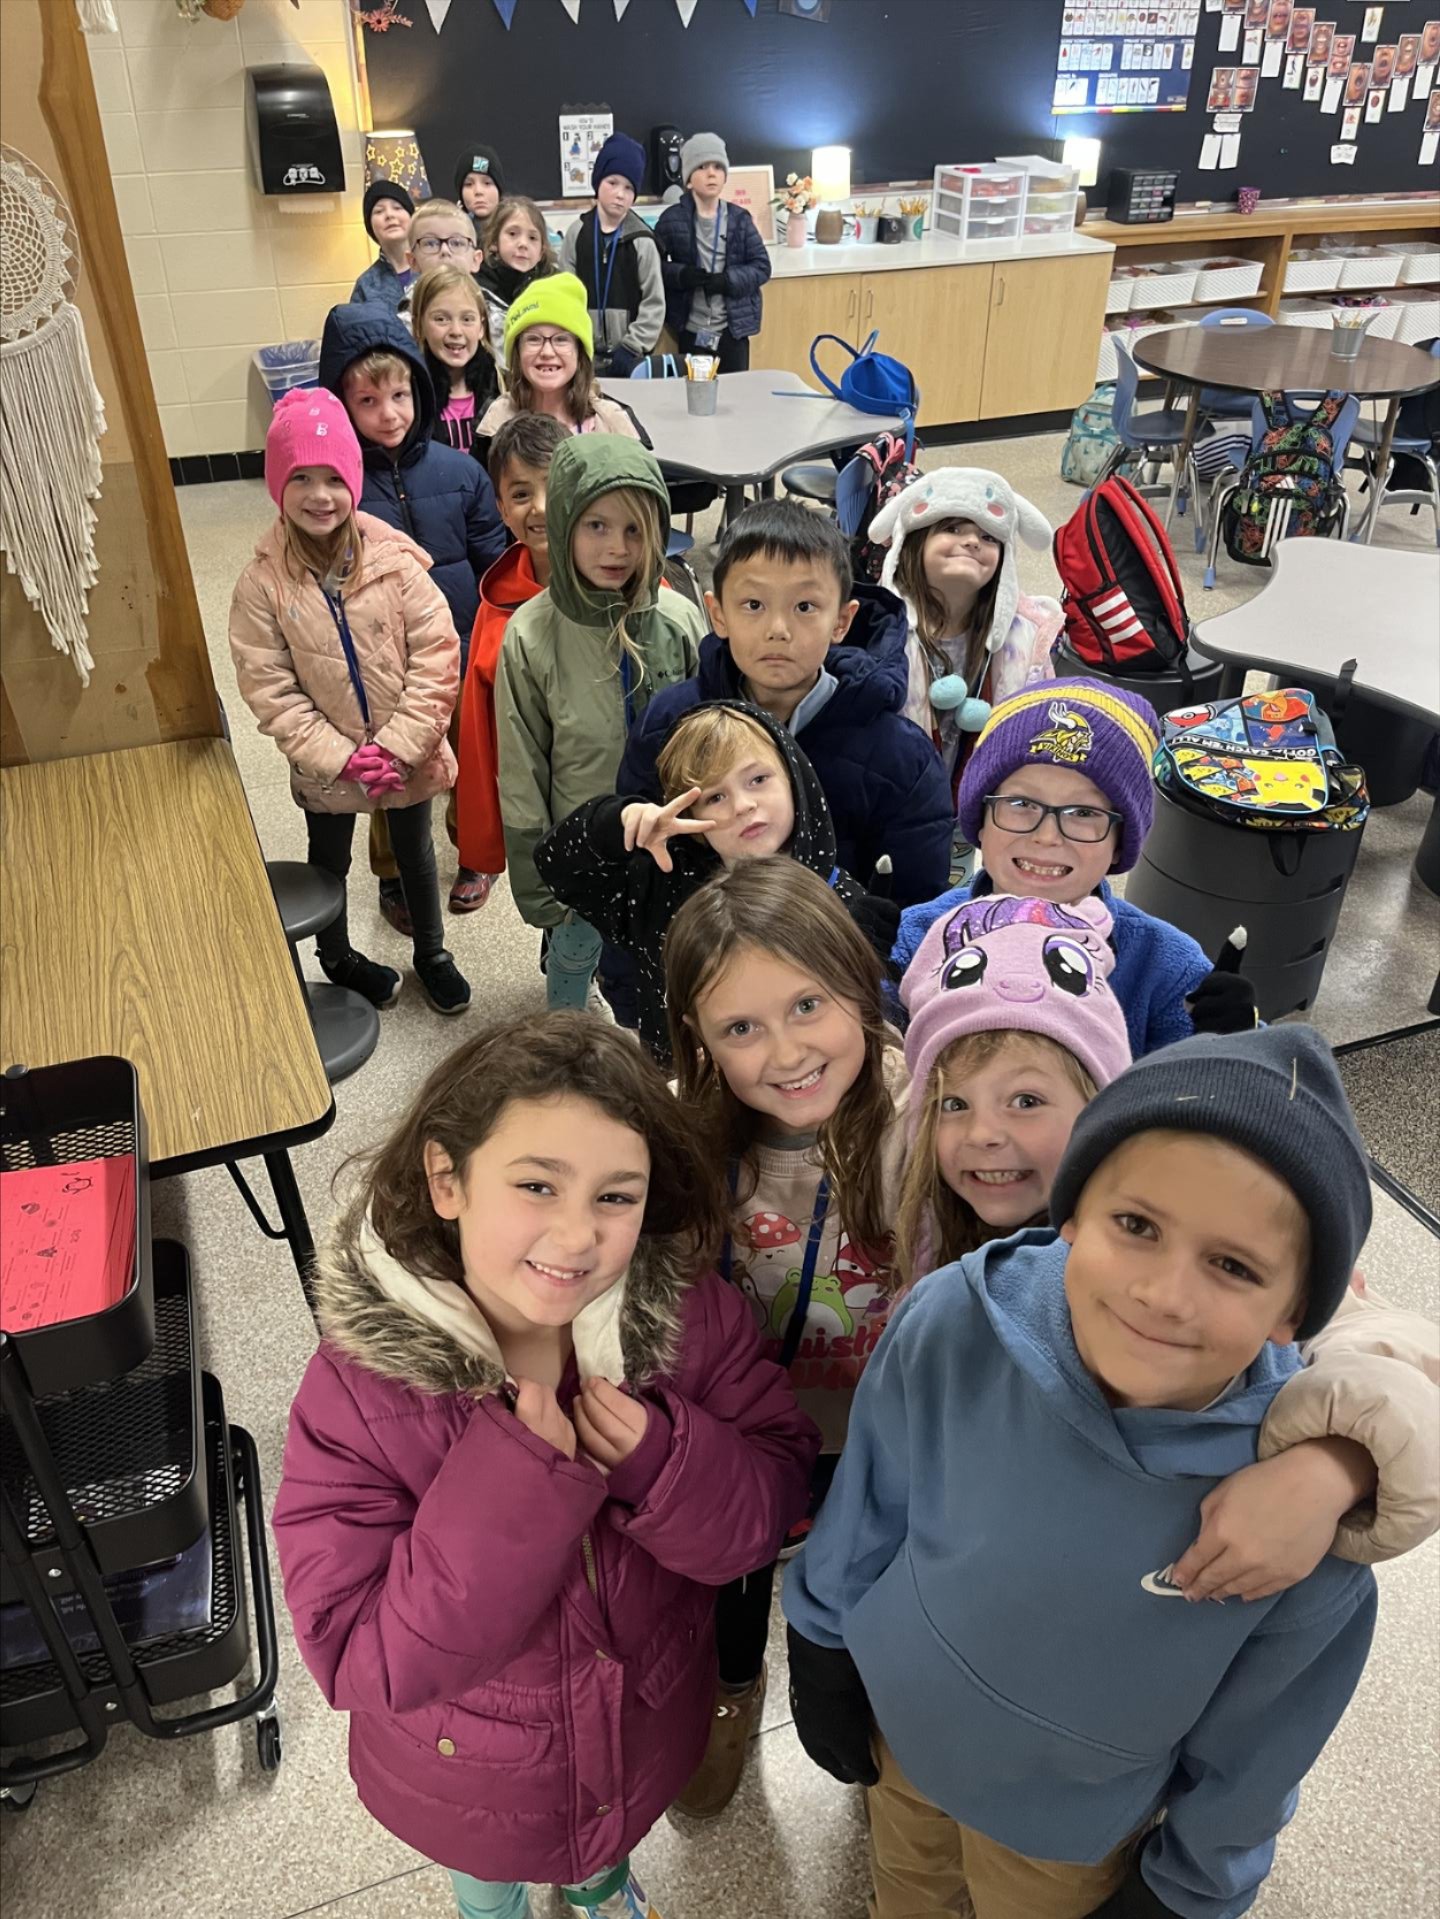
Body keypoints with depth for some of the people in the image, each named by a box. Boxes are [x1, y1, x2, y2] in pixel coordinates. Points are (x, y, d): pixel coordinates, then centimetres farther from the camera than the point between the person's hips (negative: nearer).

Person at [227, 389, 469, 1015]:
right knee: (329, 864, 22)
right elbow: (269, 689, -13)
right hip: (326, 768, 0)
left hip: (408, 757, 0)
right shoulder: (262, 583, -14)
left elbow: (436, 657, -14)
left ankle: (432, 954, 46)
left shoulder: (395, 559, -14)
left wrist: (398, 746, -19)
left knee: (416, 856, 21)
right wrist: (341, 756, -20)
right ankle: (338, 959, 49)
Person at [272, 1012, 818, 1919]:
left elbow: (779, 1491, -16)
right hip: (475, 1774, -2)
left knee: (613, 1834, 36)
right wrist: (513, 1482, -43)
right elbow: (361, 1663, -30)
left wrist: (662, 1461, -37)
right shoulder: (355, 1393, -32)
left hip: (648, 1729, 2)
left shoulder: (690, 1315, -26)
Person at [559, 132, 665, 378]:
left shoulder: (641, 240, -2)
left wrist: (632, 348, -8)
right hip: (584, 356, 2)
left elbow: (654, 303, -2)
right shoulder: (577, 233, 4)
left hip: (628, 358, -2)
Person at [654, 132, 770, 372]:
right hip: (691, 330, -1)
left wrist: (726, 280, -14)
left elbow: (761, 266, 2)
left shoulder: (739, 218, 2)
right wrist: (682, 274, -19)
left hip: (733, 329, 1)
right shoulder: (672, 219, -1)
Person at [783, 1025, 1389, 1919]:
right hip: (898, 1724, 2)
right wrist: (822, 1663, 0)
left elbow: (1250, 1745, -14)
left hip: (1072, 1832, -1)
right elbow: (867, 1507, -13)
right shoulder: (951, 1324, -33)